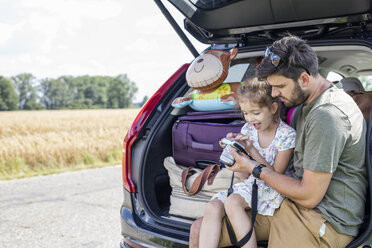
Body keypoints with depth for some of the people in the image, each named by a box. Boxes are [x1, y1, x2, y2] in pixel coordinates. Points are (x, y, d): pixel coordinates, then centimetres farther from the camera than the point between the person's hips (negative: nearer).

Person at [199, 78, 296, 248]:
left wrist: (252, 150, -20)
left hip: (273, 189, -6)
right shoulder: (247, 129, 5)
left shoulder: (287, 134, -10)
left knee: (232, 202, -32)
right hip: (251, 183, 6)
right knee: (212, 207, -20)